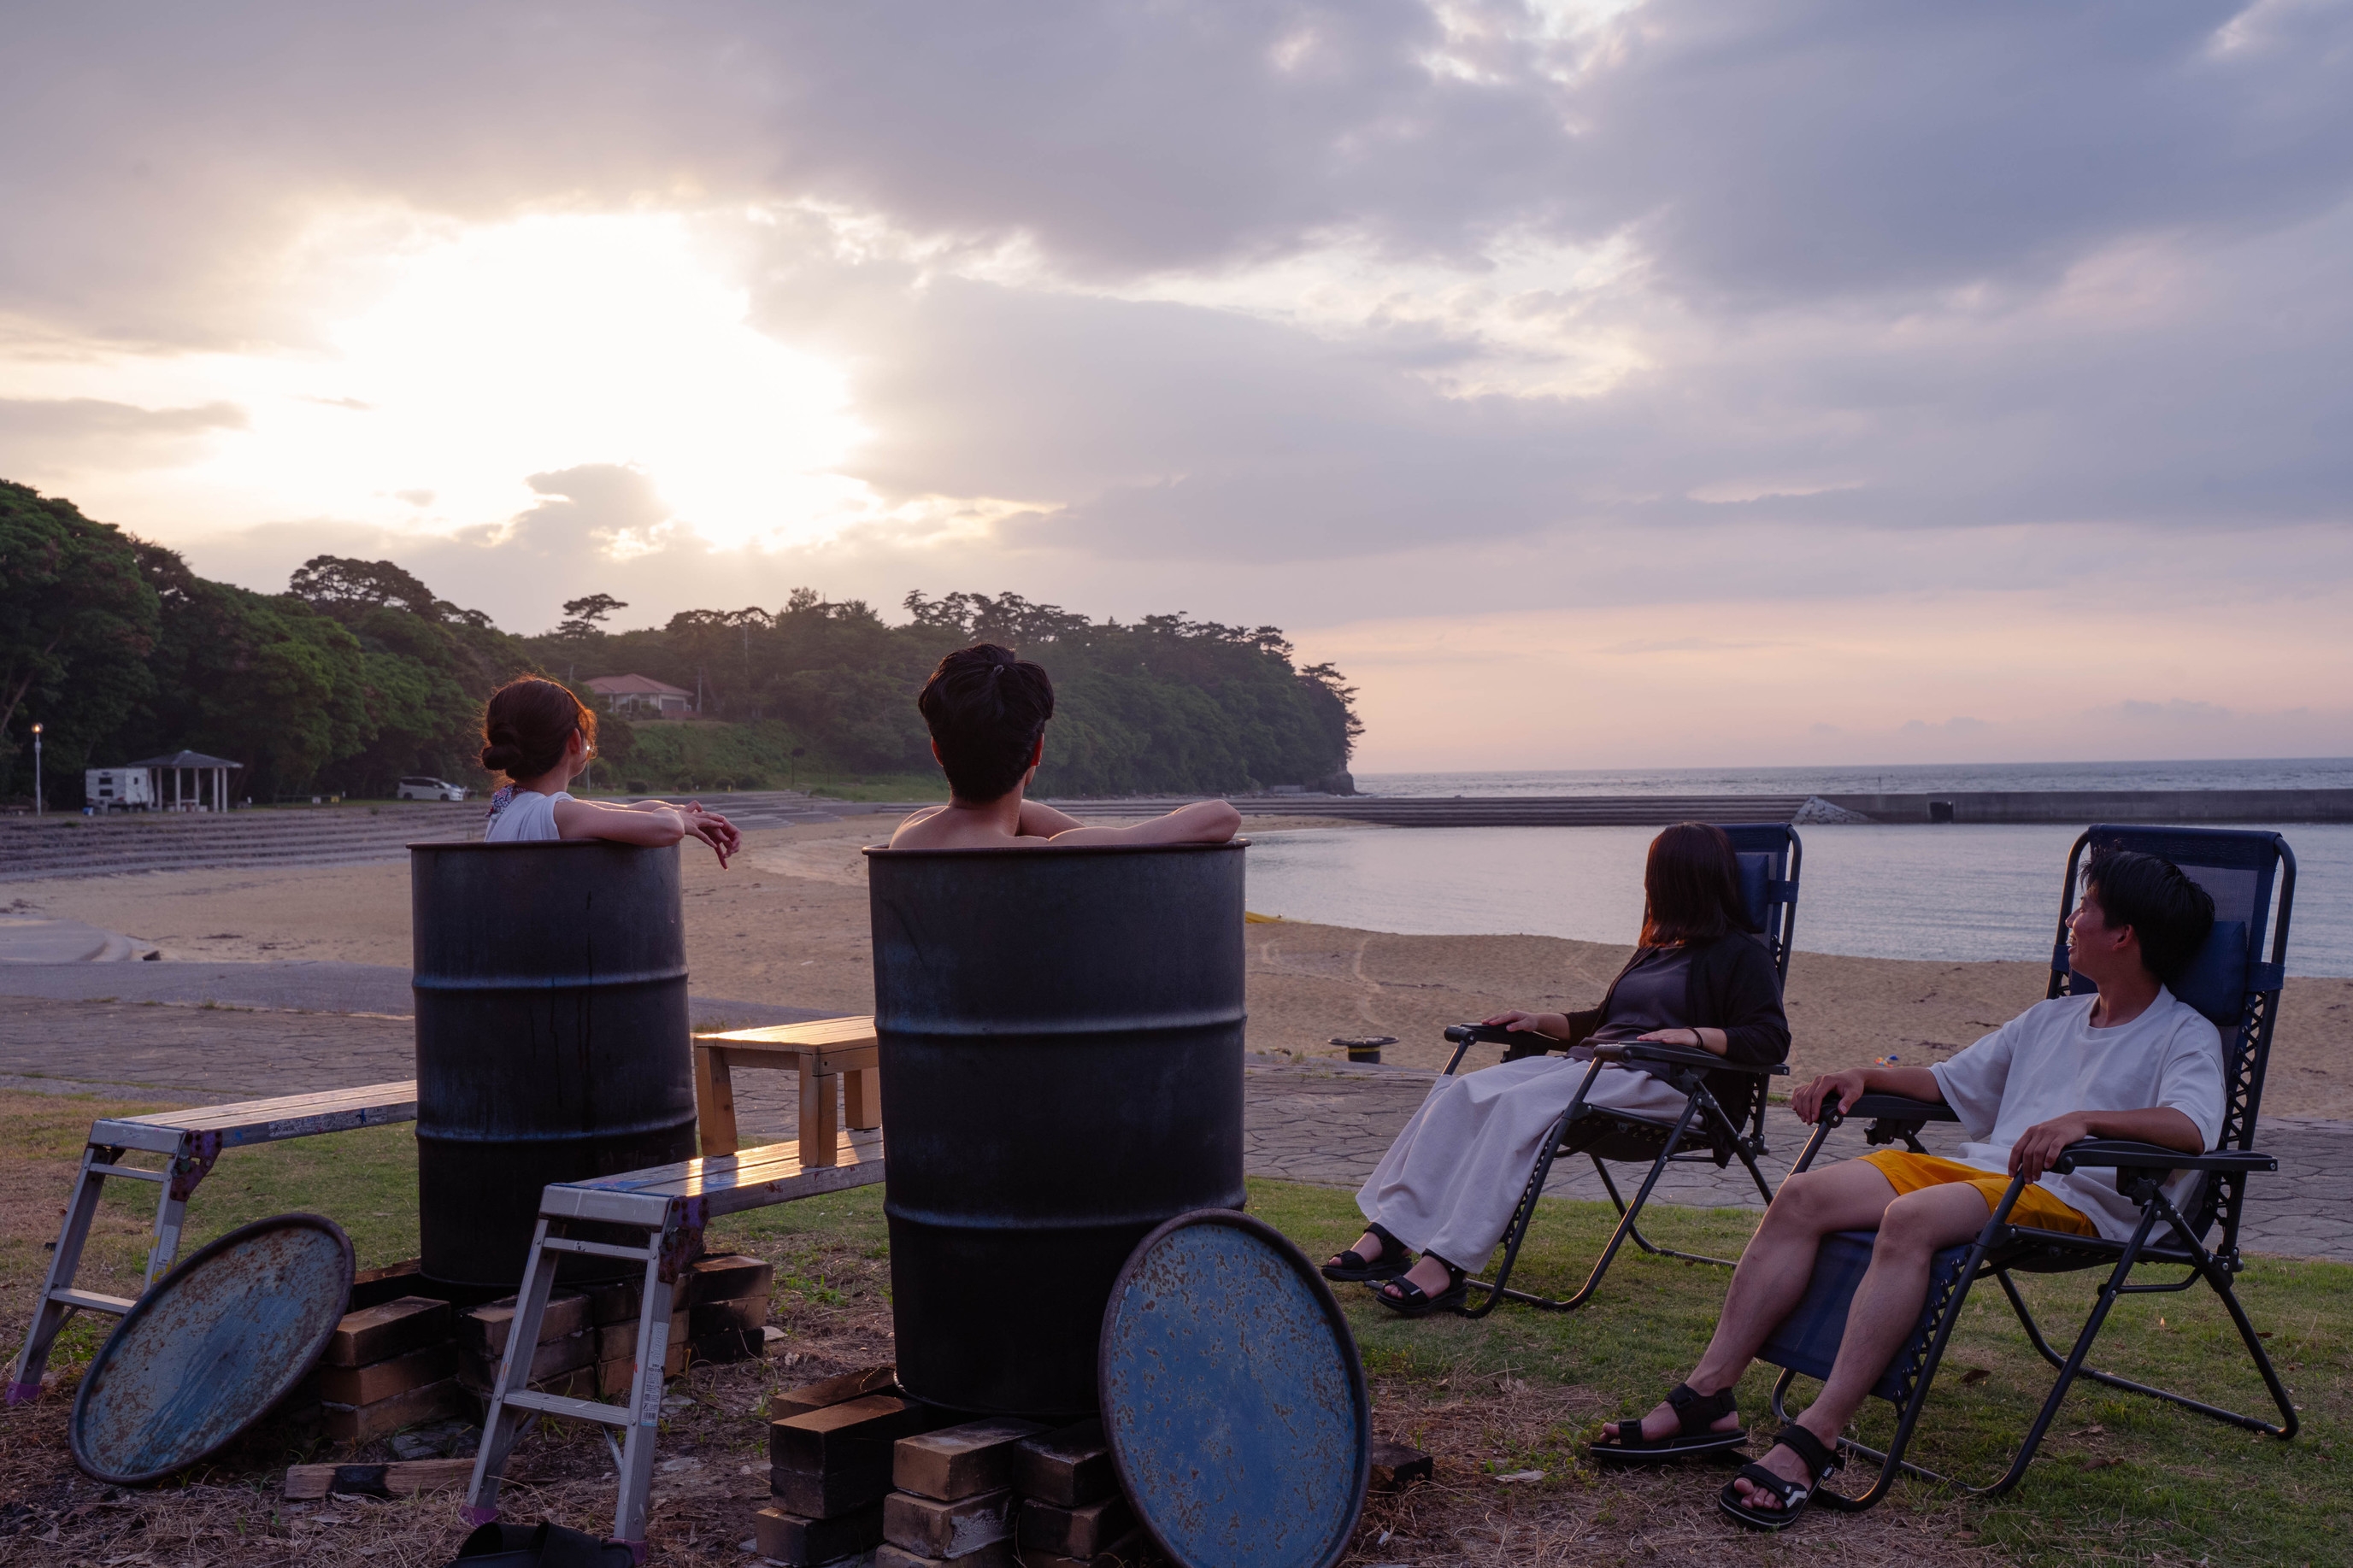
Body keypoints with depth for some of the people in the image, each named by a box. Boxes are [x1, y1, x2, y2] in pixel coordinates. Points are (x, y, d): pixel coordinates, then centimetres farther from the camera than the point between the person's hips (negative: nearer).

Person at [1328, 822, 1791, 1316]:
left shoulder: (1743, 954, 5)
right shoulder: (1654, 948, 30)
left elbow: (1770, 1039, -8)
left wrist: (1696, 1035, -22)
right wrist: (1540, 1021, 22)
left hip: (1664, 1080, -8)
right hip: (1590, 1061, 8)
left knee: (1522, 1105, -33)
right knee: (1461, 1093, -16)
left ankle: (1447, 1264, -39)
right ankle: (1387, 1235, -25)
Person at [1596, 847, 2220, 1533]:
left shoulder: (2185, 1036, 4)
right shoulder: (2052, 1019, 28)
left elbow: (2192, 1128, -17)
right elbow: (1950, 1082, 33)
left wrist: (2083, 1120, -32)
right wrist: (1865, 1076, 15)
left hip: (2076, 1200, -7)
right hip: (1978, 1168, 7)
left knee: (1911, 1217, -37)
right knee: (1803, 1197, -16)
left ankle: (1814, 1439, -41)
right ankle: (1705, 1400, -21)